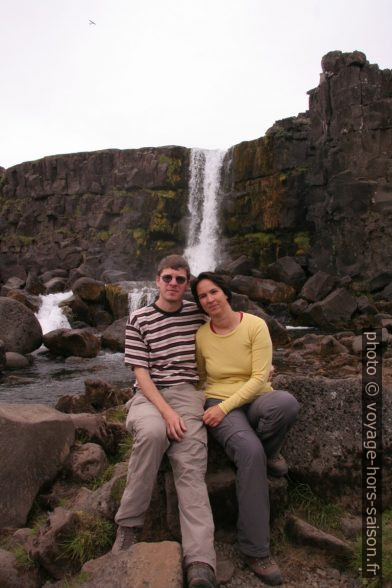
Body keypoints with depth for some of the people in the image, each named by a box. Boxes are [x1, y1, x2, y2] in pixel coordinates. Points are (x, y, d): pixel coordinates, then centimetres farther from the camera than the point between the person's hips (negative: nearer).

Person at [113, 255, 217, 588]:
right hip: (149, 395, -1)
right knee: (153, 432, -35)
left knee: (190, 466, -22)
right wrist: (165, 411, -17)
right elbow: (141, 372, -4)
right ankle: (129, 523, -18)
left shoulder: (198, 314, 10)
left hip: (187, 394, 1)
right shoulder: (139, 320, 3)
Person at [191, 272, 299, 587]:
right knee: (250, 451, -34)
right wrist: (209, 407, 4)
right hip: (219, 405, 0)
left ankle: (269, 452, -4)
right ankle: (255, 551, -18)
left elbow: (259, 378, -13)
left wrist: (224, 406, -20)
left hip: (256, 399, 0)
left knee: (287, 403, -38)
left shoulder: (255, 325, -9)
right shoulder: (201, 336, 0)